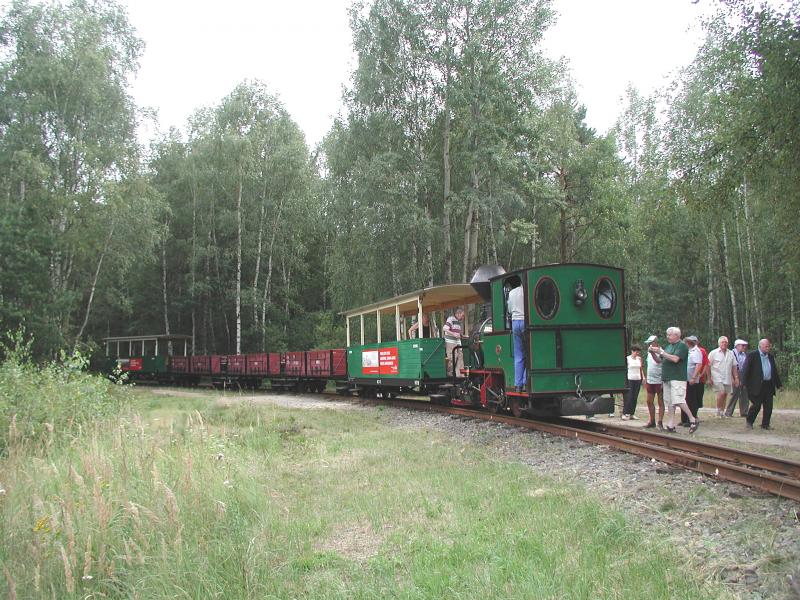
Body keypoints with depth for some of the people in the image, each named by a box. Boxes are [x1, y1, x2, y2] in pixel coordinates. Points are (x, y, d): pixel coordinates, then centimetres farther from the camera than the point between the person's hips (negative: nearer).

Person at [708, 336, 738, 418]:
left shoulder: (730, 353, 13)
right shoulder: (713, 353, 0)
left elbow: (734, 367, 15)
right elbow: (708, 366, -3)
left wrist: (736, 378, 8)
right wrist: (709, 378, -8)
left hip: (728, 379, 5)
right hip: (717, 378, -5)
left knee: (725, 395, 6)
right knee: (721, 393, -19)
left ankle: (722, 412, 16)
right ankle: (718, 410, -4)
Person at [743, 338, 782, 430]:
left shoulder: (770, 356, 15)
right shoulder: (752, 355, -5)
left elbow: (775, 371, 21)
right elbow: (746, 370, -8)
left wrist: (779, 384, 18)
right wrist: (747, 384, -13)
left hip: (769, 385, 6)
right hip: (757, 385, -6)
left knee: (768, 407, 4)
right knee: (756, 405, -4)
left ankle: (765, 424, 15)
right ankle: (749, 422, 14)